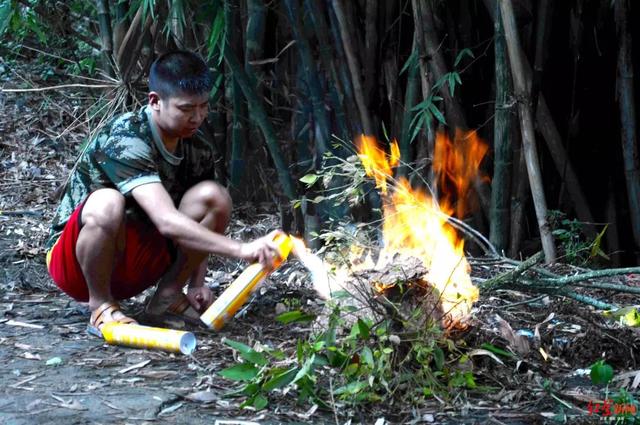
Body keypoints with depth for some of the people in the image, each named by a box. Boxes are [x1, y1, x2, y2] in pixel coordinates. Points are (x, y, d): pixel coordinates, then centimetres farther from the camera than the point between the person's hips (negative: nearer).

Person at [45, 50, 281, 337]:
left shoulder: (198, 152, -3)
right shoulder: (125, 139, -27)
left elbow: (196, 226, 10)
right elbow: (167, 222, -38)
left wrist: (197, 284, -4)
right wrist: (241, 250, -43)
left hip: (135, 262, 6)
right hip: (73, 261, -6)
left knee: (214, 197, -14)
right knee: (107, 204, -40)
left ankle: (168, 296, -2)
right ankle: (100, 306, -16)